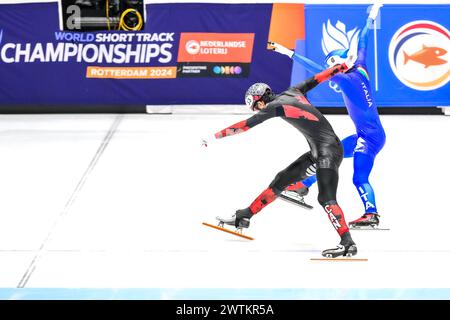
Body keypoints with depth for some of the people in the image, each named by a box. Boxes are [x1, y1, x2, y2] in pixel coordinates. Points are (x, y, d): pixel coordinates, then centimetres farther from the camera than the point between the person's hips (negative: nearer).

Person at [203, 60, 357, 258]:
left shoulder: (276, 106, -12)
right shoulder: (292, 93, 11)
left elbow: (244, 125, -8)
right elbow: (318, 78, 19)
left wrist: (215, 136, -1)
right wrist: (344, 66, 31)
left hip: (329, 152, -10)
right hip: (318, 153, 10)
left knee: (326, 198, -20)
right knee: (281, 181, 13)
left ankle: (347, 243, -27)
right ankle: (244, 216, 20)